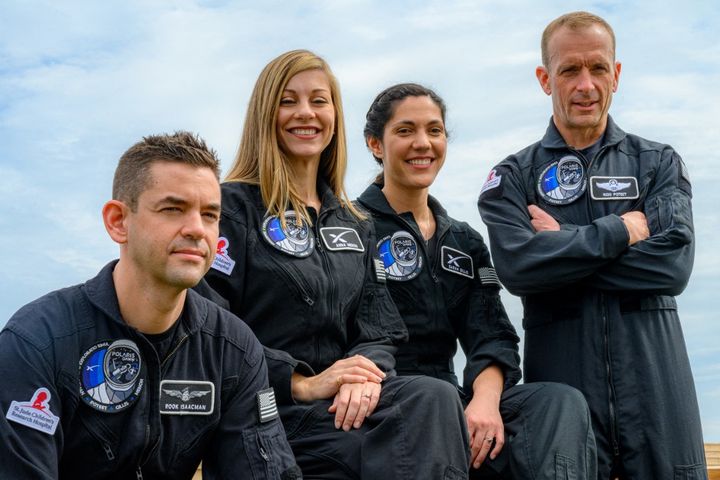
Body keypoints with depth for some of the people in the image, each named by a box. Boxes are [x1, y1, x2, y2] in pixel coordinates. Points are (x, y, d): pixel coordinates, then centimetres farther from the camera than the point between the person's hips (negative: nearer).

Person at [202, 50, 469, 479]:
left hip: (344, 404, 6)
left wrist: (366, 373, -11)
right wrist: (302, 383, -17)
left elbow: (379, 331, 13)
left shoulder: (355, 226, 21)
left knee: (436, 398, -28)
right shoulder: (233, 206, 2)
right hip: (265, 410, -6)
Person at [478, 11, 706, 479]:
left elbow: (673, 264, -7)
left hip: (655, 382, 1)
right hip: (562, 385, -1)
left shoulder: (660, 164, 9)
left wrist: (563, 245, -8)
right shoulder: (513, 177, 7)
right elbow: (517, 267, -13)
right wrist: (621, 230, -9)